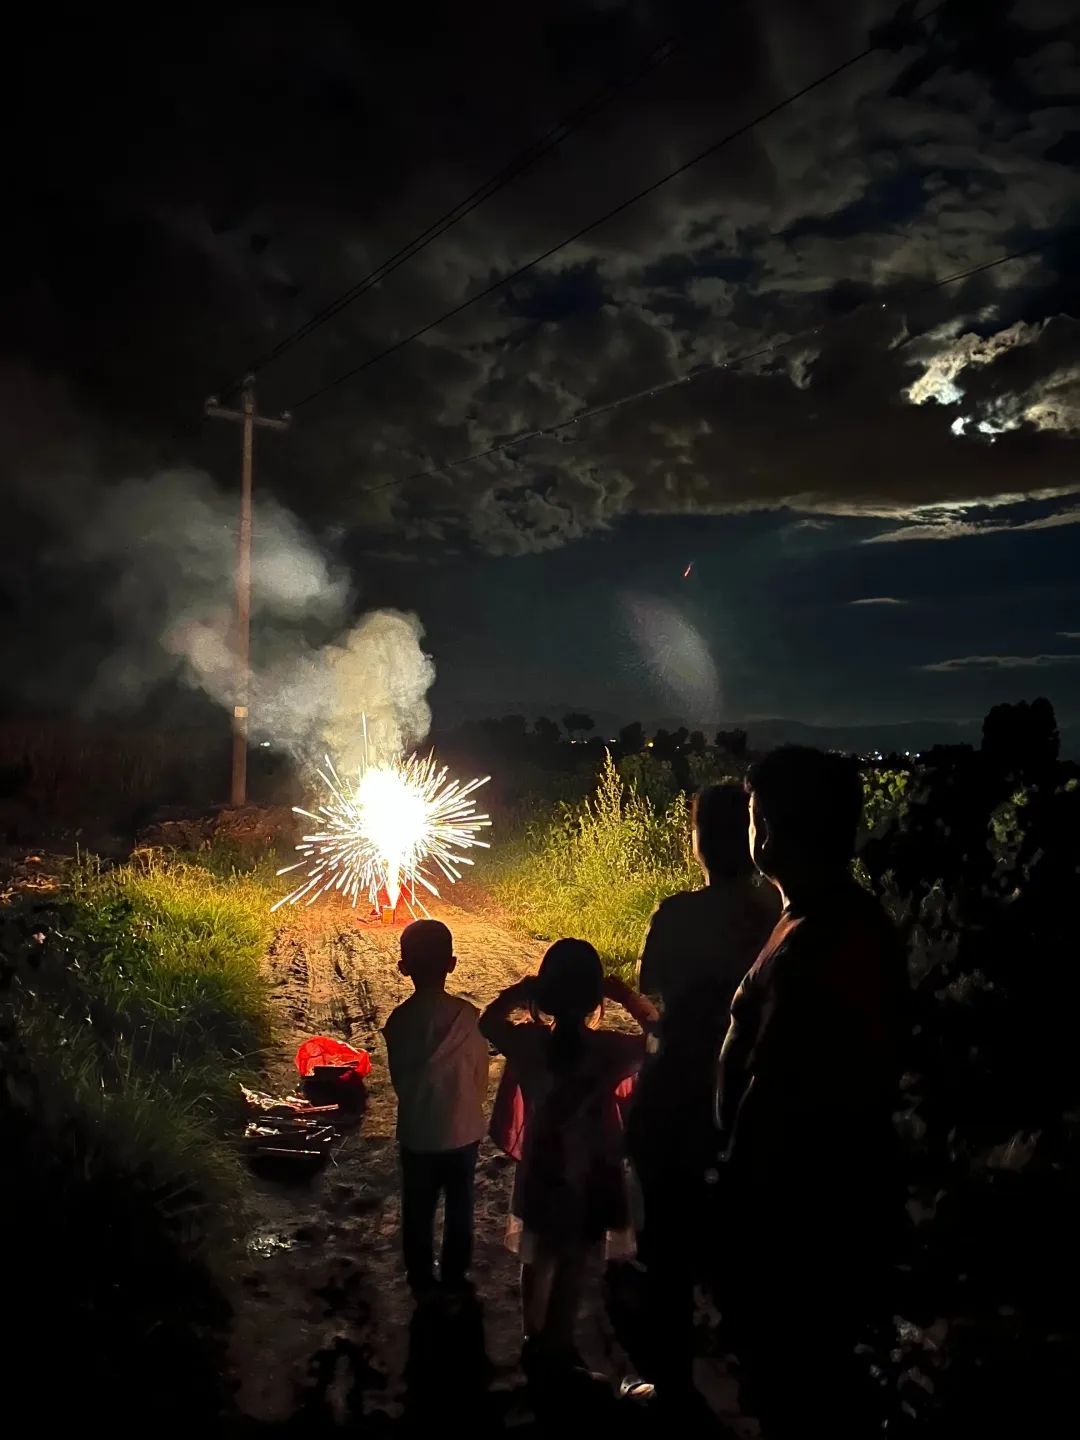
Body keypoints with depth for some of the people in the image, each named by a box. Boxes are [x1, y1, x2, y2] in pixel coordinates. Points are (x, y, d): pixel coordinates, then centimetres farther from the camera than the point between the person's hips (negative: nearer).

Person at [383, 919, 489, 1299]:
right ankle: (455, 1282, 32)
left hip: (416, 1135, 1)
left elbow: (401, 1083, -4)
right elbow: (481, 1077, -6)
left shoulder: (398, 1020, -16)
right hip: (462, 1131, 0)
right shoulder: (467, 1014, -17)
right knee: (460, 1211, 19)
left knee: (418, 1214, 19)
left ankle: (422, 1285, 32)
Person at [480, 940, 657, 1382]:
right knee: (572, 1268, 17)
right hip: (592, 1175, -2)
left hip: (541, 1170, 2)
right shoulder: (610, 1050, -25)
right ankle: (557, 1352, 31)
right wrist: (626, 995, -10)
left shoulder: (528, 1042, -19)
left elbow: (488, 1021, 2)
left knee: (539, 1260, 23)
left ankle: (535, 1345, 40)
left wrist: (521, 989, -3)